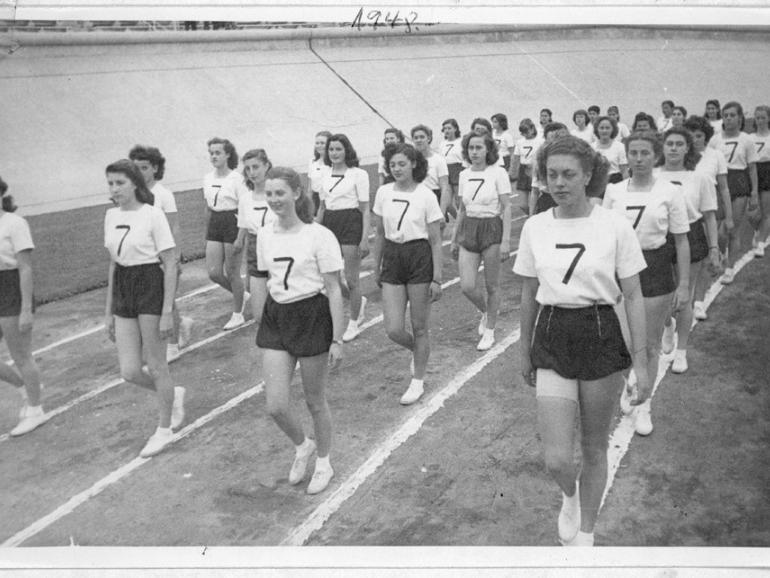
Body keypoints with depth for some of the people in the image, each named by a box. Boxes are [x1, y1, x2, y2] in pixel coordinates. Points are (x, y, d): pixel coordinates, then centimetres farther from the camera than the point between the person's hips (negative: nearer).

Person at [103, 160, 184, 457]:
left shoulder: (153, 214, -11)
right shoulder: (111, 216, 8)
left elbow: (170, 265, -11)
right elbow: (114, 263, 15)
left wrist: (167, 312, -15)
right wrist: (109, 310, 15)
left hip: (151, 288, -6)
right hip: (122, 291, 6)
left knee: (156, 367, 5)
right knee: (129, 371, 3)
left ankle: (164, 430, 23)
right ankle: (173, 394, 32)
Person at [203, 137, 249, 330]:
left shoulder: (236, 178, -11)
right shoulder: (208, 178, 8)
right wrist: (207, 235, 17)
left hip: (232, 224, -6)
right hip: (214, 226, 6)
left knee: (232, 273, 2)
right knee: (214, 272, 1)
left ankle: (237, 315, 18)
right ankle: (242, 296, 28)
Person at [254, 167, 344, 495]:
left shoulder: (319, 236, -11)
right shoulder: (265, 235, 4)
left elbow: (334, 290, -10)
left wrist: (337, 339, -11)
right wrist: (262, 316, 14)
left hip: (312, 317, -4)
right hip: (275, 319, 4)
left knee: (315, 401, 10)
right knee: (275, 405, -2)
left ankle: (323, 463, 35)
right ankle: (302, 446, 31)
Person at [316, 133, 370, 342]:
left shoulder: (358, 174, -6)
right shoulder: (326, 176, 9)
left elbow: (365, 209, -7)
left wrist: (365, 238, -13)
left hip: (351, 225, -5)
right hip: (329, 224, 5)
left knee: (351, 279, 0)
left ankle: (354, 324, 17)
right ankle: (358, 301, 31)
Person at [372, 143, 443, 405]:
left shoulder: (426, 195, -8)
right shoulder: (383, 193, 2)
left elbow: (435, 241, -6)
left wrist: (437, 278, -9)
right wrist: (376, 267, 14)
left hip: (419, 258, -3)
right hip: (392, 259, 3)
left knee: (419, 327, 6)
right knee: (394, 330, -2)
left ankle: (418, 381, 23)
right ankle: (418, 351, 32)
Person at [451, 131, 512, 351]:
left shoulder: (498, 173, -8)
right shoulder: (464, 175, 7)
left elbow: (506, 208, -9)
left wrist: (506, 240, -15)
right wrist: (454, 239, 16)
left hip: (492, 229, -4)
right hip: (468, 230, 4)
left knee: (492, 285, 5)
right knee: (467, 287, -3)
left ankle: (489, 331, 22)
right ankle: (485, 312, 29)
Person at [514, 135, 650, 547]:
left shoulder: (614, 226, -8)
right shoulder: (534, 227, 0)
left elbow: (633, 297, -3)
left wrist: (641, 363, -5)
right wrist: (525, 352, 15)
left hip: (601, 339, -1)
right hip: (552, 342, 1)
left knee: (594, 449, 13)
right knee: (557, 460, -5)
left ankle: (585, 533, 35)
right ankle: (570, 495, 32)